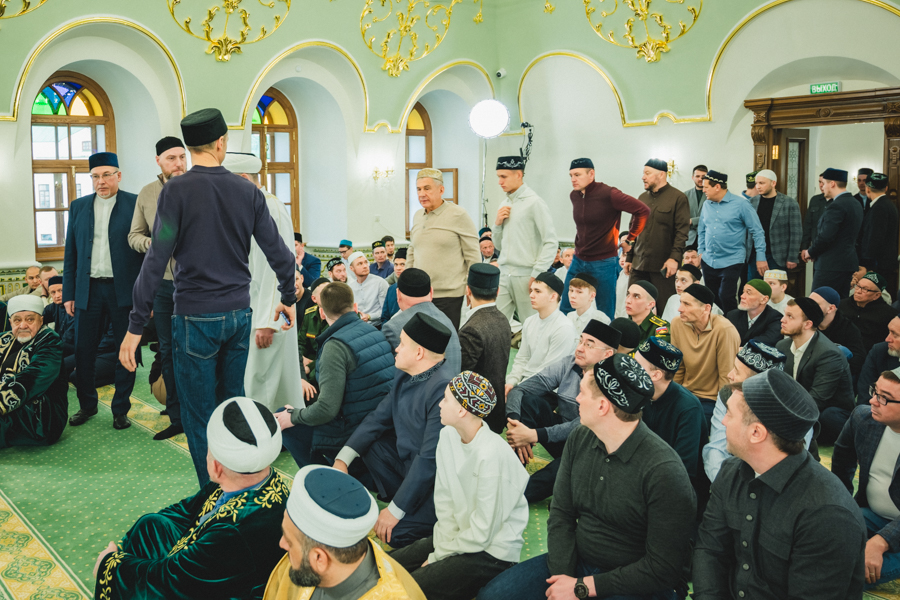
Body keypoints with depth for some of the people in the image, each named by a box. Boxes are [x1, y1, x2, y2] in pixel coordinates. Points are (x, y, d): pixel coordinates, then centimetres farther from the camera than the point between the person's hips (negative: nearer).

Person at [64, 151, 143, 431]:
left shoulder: (136, 204, -1)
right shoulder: (78, 206, 11)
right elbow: (71, 253, 13)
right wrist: (68, 293, 7)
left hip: (124, 290, -3)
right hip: (88, 290, 3)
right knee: (83, 353, 7)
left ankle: (121, 410, 18)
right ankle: (87, 405, 26)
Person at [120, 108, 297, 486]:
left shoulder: (177, 190, -9)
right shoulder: (248, 191, 2)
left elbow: (156, 260, -13)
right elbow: (278, 252, 5)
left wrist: (136, 325, -10)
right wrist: (289, 297, 21)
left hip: (197, 316, -4)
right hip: (239, 313, 5)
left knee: (199, 418, 6)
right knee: (233, 404, 17)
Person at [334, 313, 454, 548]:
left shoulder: (443, 389, -29)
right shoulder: (405, 375, 0)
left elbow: (431, 458, -29)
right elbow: (379, 417, 9)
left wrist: (395, 510, -24)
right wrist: (342, 459, -3)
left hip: (437, 478, -9)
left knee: (393, 535, -19)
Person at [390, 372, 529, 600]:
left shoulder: (491, 457, -27)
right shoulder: (448, 436, -3)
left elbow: (482, 533, -21)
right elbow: (444, 502, 3)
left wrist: (437, 556, -11)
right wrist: (441, 548, -7)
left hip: (492, 551, -8)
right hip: (460, 534, 8)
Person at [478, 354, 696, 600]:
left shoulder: (664, 471, -23)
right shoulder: (579, 439, -2)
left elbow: (662, 569, -20)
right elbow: (560, 514, 4)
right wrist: (562, 576, -11)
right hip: (576, 561, 6)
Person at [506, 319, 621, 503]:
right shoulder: (567, 365, -6)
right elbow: (519, 390, -9)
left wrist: (534, 435, -37)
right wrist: (513, 422, -30)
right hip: (559, 433, 5)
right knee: (527, 400, -18)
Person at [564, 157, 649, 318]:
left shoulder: (608, 194, -15)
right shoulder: (574, 195, 5)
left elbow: (643, 211, -15)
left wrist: (629, 240, -7)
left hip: (603, 263, -6)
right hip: (578, 261, 6)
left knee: (605, 315, 2)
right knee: (566, 309, 7)